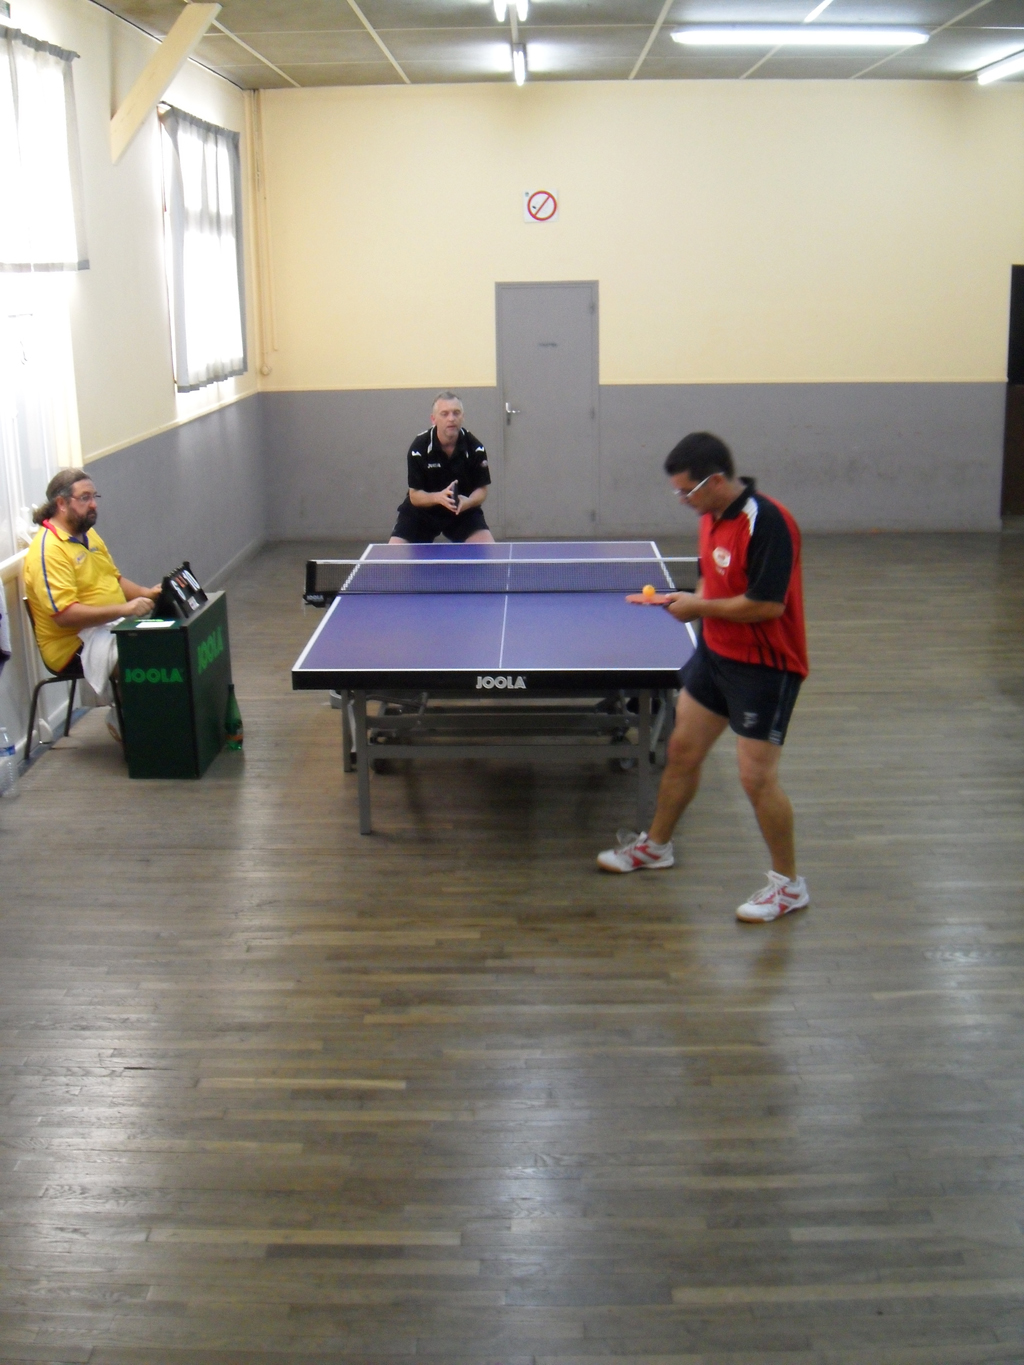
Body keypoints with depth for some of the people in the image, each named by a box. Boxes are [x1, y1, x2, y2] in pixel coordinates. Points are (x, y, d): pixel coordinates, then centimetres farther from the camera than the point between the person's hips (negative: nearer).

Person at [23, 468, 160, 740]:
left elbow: (114, 578, 24)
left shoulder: (88, 533, 13)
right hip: (76, 644, -10)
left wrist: (145, 593, 3)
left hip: (112, 627, 10)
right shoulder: (48, 549, -18)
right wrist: (124, 609, -30)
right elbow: (64, 615, -26)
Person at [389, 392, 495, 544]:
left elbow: (481, 489, -9)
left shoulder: (475, 448, -18)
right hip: (422, 510, -1)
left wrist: (468, 502, -32)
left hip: (464, 510, 1)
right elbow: (414, 495, -18)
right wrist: (438, 497, -39)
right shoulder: (419, 447, -22)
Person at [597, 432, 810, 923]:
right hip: (715, 653, 9)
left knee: (756, 776, -6)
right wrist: (685, 600, -2)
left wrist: (699, 607, -19)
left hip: (764, 666, -9)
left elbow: (768, 603, -29)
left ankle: (788, 884, 12)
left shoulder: (768, 522, -25)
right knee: (682, 751, 16)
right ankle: (655, 845, 36)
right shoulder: (711, 517, 4)